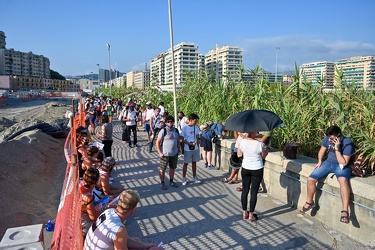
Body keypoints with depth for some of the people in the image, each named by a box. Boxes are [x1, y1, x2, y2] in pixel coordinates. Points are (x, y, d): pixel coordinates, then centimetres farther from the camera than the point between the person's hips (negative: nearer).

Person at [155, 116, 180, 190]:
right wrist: (160, 152, -15)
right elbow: (157, 142, -12)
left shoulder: (176, 130, 4)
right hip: (165, 154, -5)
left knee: (172, 168, 17)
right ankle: (162, 183, 20)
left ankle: (171, 181, 33)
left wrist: (178, 150, 9)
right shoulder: (163, 131, -13)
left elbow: (178, 141, 15)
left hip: (174, 154, 5)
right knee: (162, 169, 5)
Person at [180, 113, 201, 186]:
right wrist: (190, 144, -20)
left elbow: (197, 137, 10)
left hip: (195, 149, 5)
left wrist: (198, 147, 9)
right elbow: (181, 139, -12)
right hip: (188, 149, -5)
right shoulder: (185, 128, -14)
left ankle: (194, 177, 27)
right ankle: (184, 178, 19)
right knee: (186, 163, 6)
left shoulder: (196, 127, 1)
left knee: (194, 163, 14)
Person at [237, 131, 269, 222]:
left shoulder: (242, 142, -11)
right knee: (254, 192, 6)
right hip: (257, 170, -3)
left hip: (245, 169, 3)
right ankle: (251, 215, 15)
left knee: (245, 190, 14)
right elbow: (263, 156, -3)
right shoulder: (260, 144, -19)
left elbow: (239, 155, 2)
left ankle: (244, 213, 25)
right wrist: (266, 150, 17)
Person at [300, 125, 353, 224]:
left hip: (341, 166, -5)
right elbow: (322, 150, 14)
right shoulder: (327, 138, -6)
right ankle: (310, 202, 16)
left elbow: (343, 163, -25)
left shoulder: (347, 143, -21)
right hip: (329, 162, 5)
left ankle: (345, 211, -37)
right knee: (310, 179, -11)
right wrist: (320, 161, 1)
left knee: (343, 180, -40)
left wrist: (337, 148, -31)